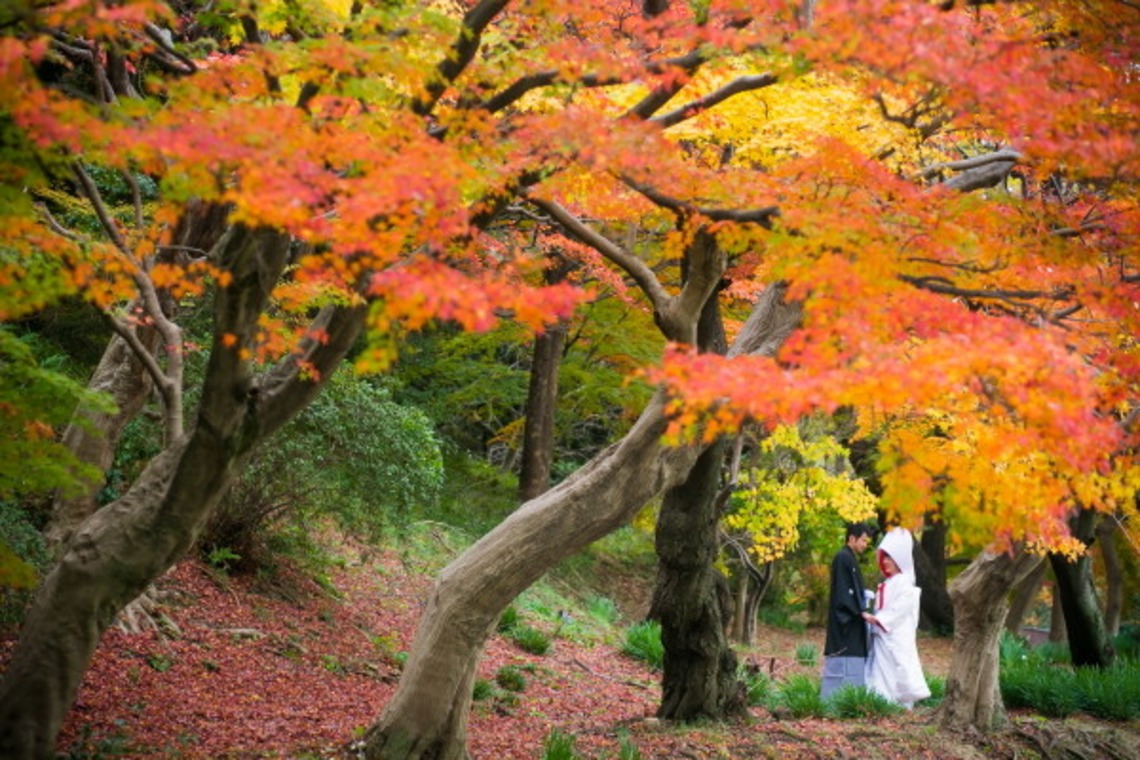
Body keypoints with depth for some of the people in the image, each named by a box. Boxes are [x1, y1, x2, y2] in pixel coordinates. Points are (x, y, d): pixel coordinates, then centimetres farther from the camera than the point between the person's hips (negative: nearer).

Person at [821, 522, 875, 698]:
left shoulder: (850, 558, 17)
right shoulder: (843, 558, -14)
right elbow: (843, 592, -20)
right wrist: (862, 612, -23)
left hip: (851, 623, 11)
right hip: (845, 623, -11)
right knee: (846, 666, -11)